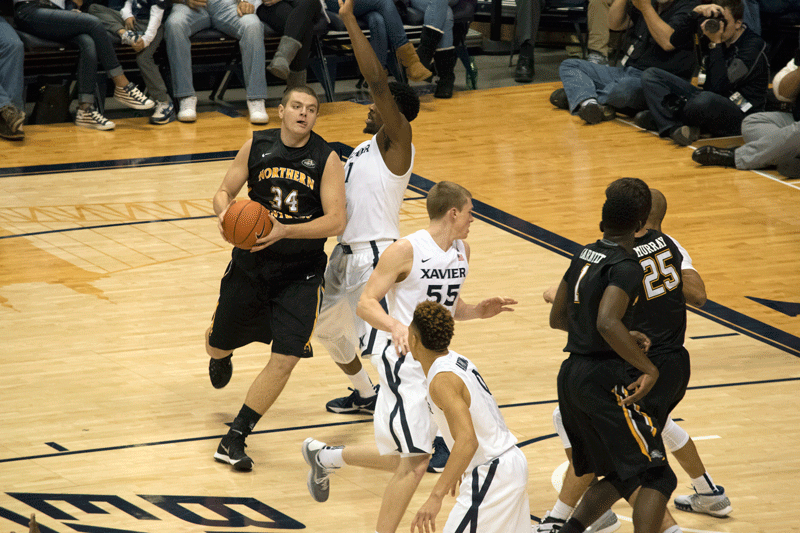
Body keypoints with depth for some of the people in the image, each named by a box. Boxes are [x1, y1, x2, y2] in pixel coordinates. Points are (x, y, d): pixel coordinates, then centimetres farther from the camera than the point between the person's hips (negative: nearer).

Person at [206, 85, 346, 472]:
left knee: (285, 359, -13)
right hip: (251, 263, 2)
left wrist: (285, 231, -29)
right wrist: (224, 211, -21)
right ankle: (221, 359, 57)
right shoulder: (257, 146, -3)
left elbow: (336, 222, -16)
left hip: (300, 273, -2)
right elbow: (225, 191, 3)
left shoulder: (326, 159, -11)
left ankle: (234, 440, -4)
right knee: (218, 344, 16)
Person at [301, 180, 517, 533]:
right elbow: (365, 303, -17)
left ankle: (324, 456, 36)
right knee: (416, 462, -12)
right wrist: (395, 326, -35)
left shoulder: (462, 251, 10)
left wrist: (479, 312, 3)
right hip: (406, 362, -8)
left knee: (406, 460, 15)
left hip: (437, 361, 8)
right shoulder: (407, 251, -15)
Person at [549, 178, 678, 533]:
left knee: (620, 476, 19)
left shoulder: (584, 256, 12)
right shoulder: (626, 267, -14)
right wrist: (648, 368, -21)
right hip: (603, 379, -9)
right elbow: (607, 323, -29)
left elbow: (558, 319, 22)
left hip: (570, 375, 9)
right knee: (656, 476, -6)